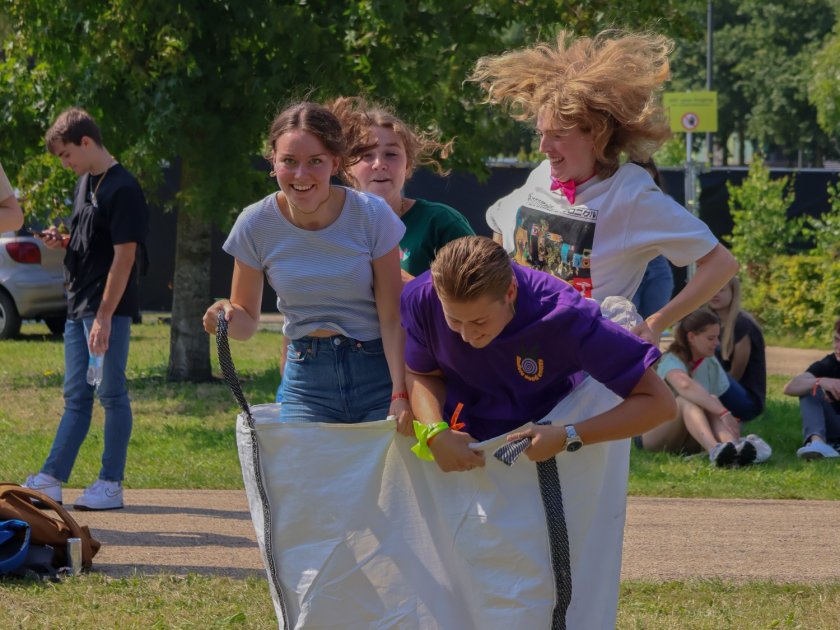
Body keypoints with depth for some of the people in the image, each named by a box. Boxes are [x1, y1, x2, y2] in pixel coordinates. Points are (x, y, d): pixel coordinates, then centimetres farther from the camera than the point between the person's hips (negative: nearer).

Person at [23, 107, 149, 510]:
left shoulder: (122, 189, -14)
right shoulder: (85, 183, 13)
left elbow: (124, 255, -18)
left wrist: (104, 316, -21)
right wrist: (62, 242, 3)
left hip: (109, 308, -9)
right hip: (78, 307, 9)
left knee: (111, 394, -4)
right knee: (76, 397, 10)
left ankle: (111, 484, 0)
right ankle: (50, 480, 10)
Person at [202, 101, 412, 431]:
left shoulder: (371, 215, -11)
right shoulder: (256, 225, -6)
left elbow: (393, 318, -10)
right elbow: (246, 320, 3)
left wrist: (401, 396, -21)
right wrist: (228, 316, -21)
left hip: (376, 369, -2)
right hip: (306, 379, 2)